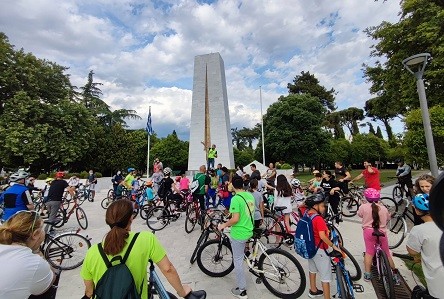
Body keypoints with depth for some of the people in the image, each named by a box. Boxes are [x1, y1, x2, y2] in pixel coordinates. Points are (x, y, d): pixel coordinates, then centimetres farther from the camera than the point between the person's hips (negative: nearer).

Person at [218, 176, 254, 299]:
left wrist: (223, 225, -11)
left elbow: (235, 219, -26)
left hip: (239, 233, -8)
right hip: (249, 231, 8)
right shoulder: (250, 195, -1)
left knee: (238, 261, 9)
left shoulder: (235, 199, -24)